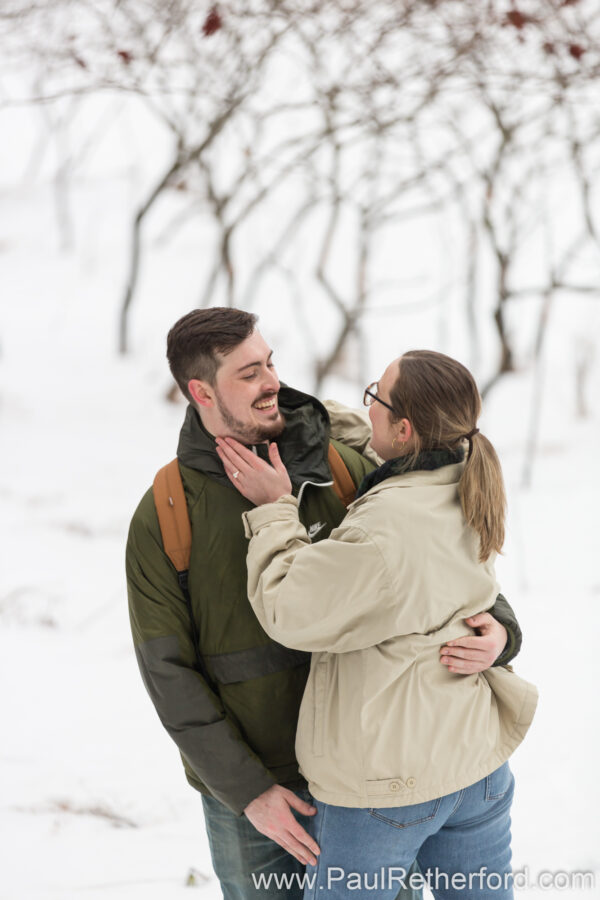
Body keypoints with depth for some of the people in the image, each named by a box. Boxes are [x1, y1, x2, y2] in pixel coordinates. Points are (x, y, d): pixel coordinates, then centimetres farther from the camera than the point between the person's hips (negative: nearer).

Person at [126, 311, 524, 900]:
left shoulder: (341, 471, -6)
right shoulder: (161, 519, -11)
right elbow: (169, 674, -10)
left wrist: (498, 632, -26)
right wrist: (248, 791, -15)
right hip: (243, 785, -2)